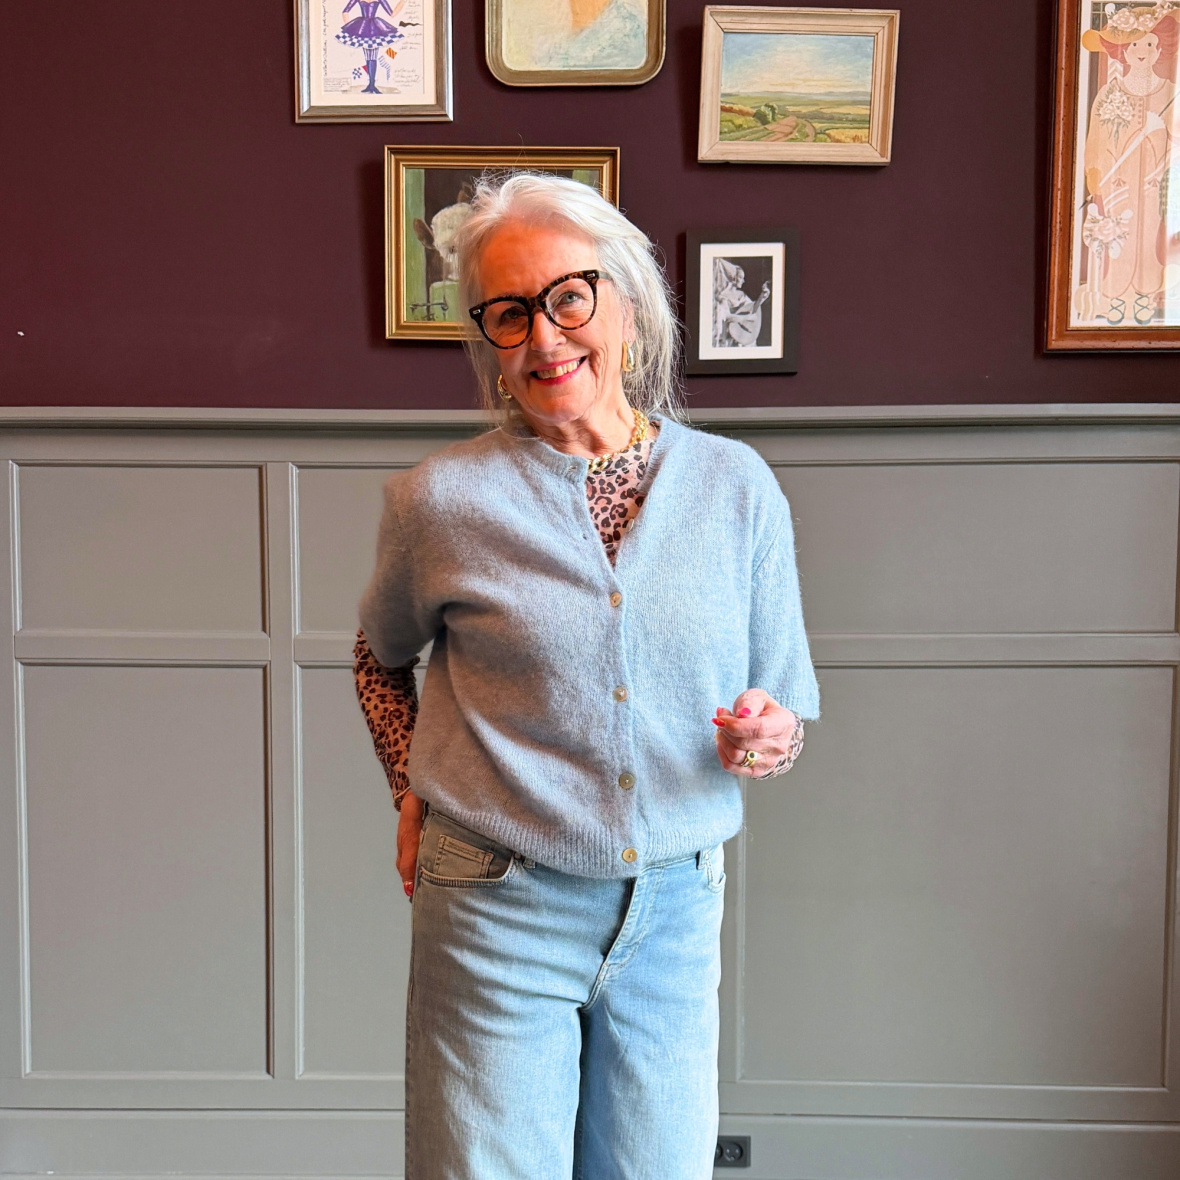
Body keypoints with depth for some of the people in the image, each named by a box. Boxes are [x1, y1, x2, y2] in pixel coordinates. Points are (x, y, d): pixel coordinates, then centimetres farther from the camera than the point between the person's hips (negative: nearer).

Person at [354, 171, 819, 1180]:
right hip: (500, 915, -2)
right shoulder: (441, 500, -5)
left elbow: (792, 698, 7)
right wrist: (413, 792, 4)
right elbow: (382, 658, 15)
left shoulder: (735, 486, -1)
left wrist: (770, 736, -14)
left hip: (678, 910, 2)